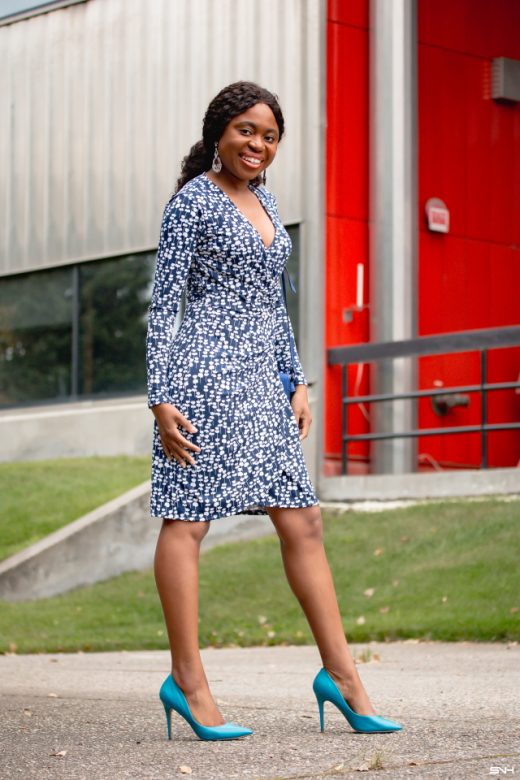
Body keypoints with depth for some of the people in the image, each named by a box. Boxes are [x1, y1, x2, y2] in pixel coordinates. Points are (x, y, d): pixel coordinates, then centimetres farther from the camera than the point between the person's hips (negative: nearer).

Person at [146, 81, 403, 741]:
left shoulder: (264, 200, 18)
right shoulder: (194, 200, -5)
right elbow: (164, 304, -8)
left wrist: (296, 380, 17)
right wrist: (161, 398, -14)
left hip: (260, 382, 8)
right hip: (205, 371, -8)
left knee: (302, 522, 4)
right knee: (187, 521, -4)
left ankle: (340, 672, 8)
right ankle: (187, 680, 0)